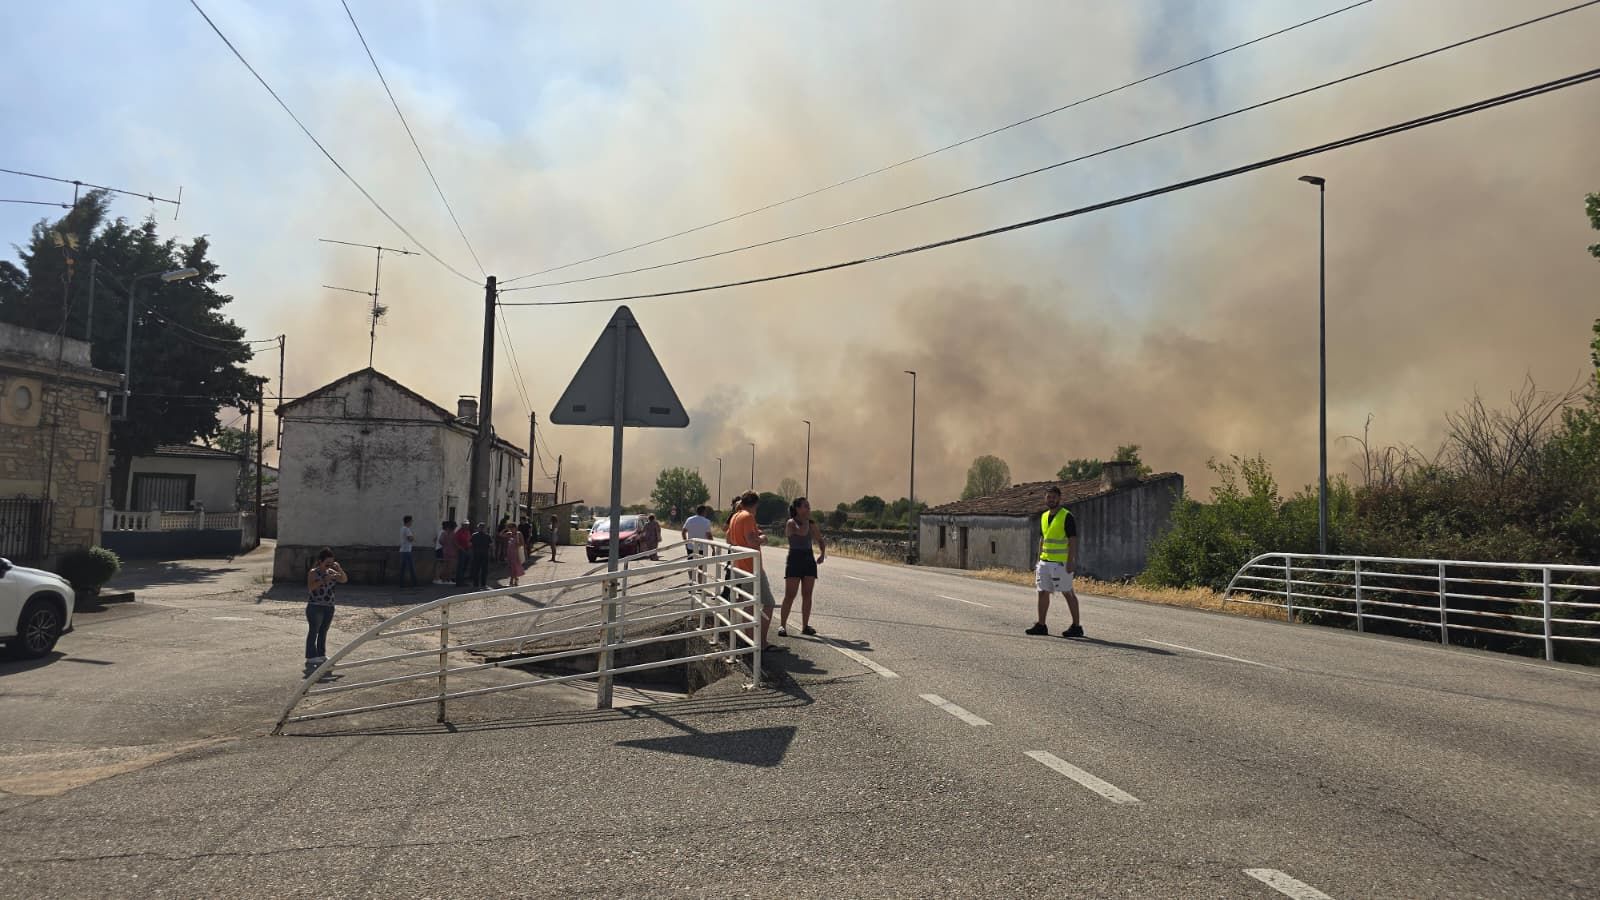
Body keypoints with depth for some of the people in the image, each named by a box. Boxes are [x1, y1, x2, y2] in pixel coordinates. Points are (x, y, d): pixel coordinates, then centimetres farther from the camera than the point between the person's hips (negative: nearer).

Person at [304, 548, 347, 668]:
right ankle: (311, 659, -3)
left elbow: (344, 580, 4)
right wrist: (324, 580, -29)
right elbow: (310, 587, -21)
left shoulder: (331, 572, 10)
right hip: (315, 607, -6)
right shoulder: (313, 572, -7)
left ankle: (321, 656, 19)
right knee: (313, 632, -4)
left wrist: (339, 569, -10)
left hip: (329, 607, 6)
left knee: (323, 632, 11)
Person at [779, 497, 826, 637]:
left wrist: (822, 554, -1)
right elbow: (802, 532, -26)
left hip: (809, 560, 5)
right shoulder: (791, 523, -7)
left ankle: (805, 626, 9)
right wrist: (806, 519, -9)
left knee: (807, 594, 4)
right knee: (790, 595, -8)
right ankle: (782, 625, -4)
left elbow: (820, 541, 18)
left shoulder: (812, 524, 10)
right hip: (795, 560, -5)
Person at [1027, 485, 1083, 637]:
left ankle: (1076, 627, 6)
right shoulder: (1044, 516, 13)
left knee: (1068, 593, -1)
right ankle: (1041, 625, 13)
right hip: (1045, 562, 7)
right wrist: (1039, 560, 15)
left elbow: (1073, 540, -13)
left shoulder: (1067, 516, -9)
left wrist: (1071, 562, -19)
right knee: (1043, 592, 7)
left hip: (1061, 562, -7)